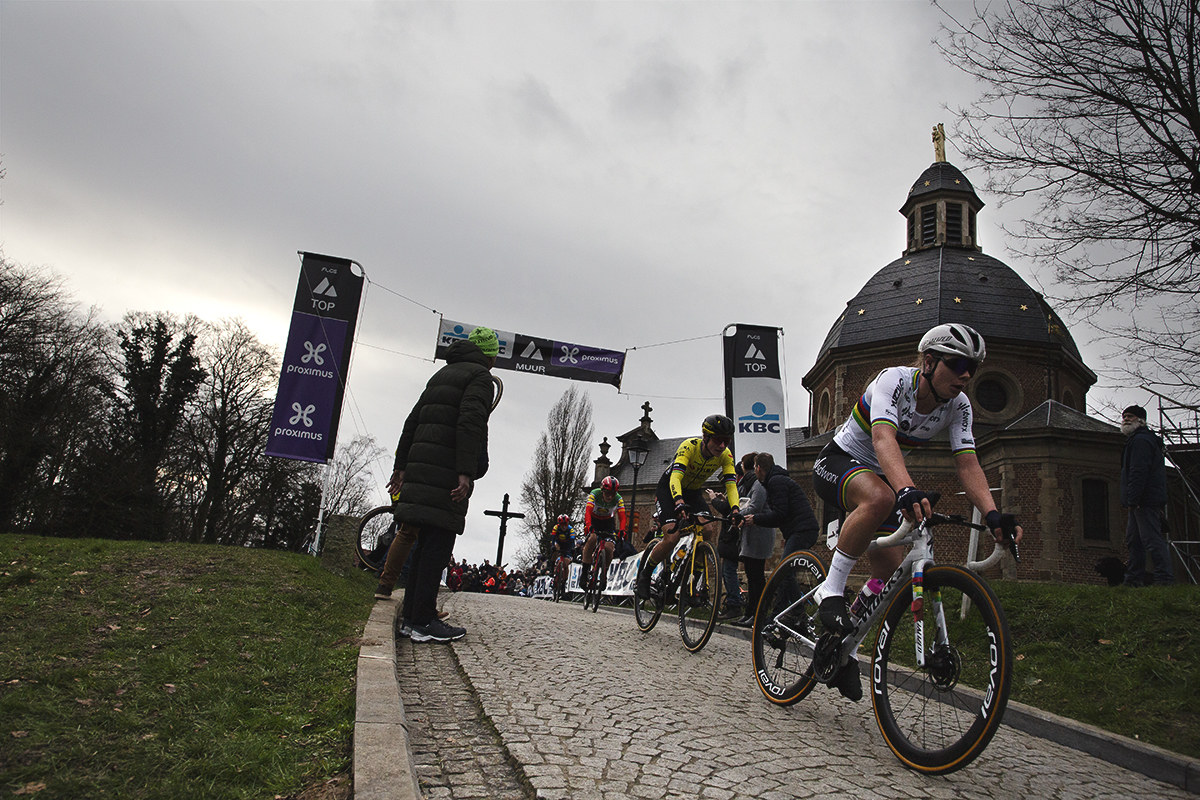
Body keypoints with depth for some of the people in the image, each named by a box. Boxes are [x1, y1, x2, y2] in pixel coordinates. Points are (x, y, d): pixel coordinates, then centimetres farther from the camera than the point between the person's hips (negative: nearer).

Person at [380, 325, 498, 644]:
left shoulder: (441, 374, 24)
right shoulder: (480, 377, -2)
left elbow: (413, 421, 23)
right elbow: (470, 422, -18)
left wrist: (401, 466, 24)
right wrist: (465, 472, -23)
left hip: (420, 466, 8)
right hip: (446, 471, -8)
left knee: (426, 542, 12)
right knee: (438, 543, -7)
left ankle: (411, 612, 14)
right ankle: (424, 622, -6)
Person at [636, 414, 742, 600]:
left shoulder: (725, 455, -18)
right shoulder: (689, 446, -32)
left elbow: (731, 484, -24)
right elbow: (675, 477, -43)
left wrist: (735, 508, -42)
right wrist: (679, 502, -61)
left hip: (693, 492, 5)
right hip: (669, 489, -5)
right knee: (672, 537, -23)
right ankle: (644, 576, 0)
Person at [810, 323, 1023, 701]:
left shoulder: (958, 406, -8)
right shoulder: (894, 380, -26)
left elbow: (967, 463, -17)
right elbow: (884, 439, -42)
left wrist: (993, 515, -35)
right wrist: (907, 491, -60)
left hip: (879, 477, 7)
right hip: (837, 462, -7)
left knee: (893, 577, -2)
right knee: (880, 497, -41)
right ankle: (830, 591, -27)